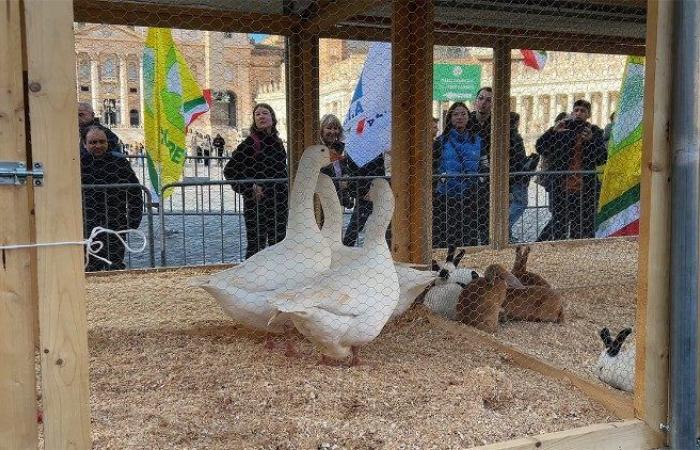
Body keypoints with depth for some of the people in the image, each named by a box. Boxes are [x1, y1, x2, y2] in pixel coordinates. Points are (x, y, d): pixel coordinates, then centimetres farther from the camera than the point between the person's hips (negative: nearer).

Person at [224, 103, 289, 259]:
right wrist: (250, 187, -13)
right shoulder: (249, 143, -9)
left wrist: (287, 190, 12)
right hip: (256, 201, -6)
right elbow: (229, 171, -8)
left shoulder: (278, 142, 10)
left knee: (279, 243, 11)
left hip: (279, 200, 6)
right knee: (256, 245, -2)